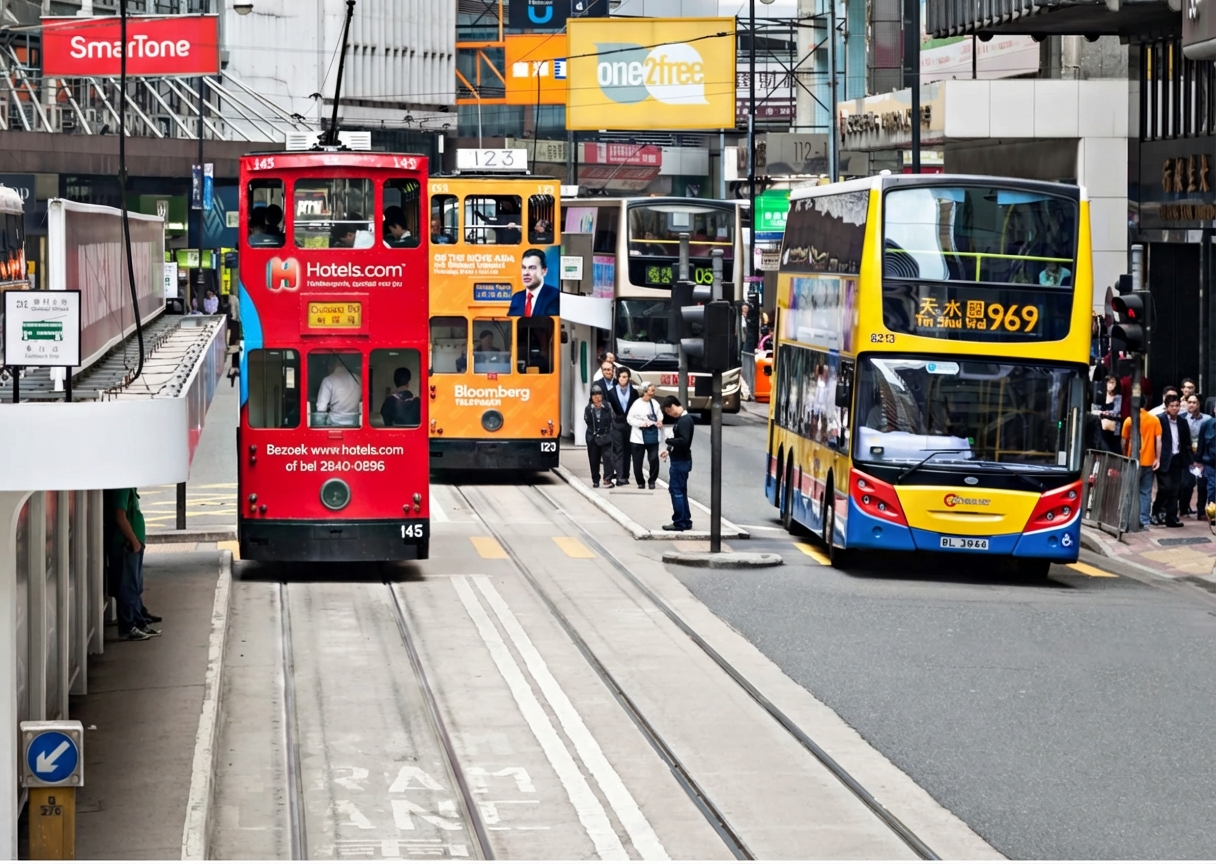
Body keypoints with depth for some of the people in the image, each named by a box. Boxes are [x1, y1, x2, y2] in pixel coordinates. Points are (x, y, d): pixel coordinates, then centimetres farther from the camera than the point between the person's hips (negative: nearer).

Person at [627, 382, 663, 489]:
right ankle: (640, 482, 18)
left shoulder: (655, 403, 2)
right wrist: (641, 423, -20)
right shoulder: (637, 404, -9)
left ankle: (652, 480, 12)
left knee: (654, 459, -6)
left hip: (652, 436, 3)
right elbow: (630, 419, -8)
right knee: (637, 461, 3)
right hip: (639, 437, -2)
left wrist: (659, 422, -12)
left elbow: (659, 415, 9)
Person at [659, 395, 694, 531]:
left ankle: (680, 523, -3)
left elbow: (684, 441, -26)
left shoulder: (685, 420, -18)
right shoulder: (680, 419, 13)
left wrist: (669, 440, -12)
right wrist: (669, 450, 5)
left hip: (681, 461, -10)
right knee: (680, 491, 14)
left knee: (676, 490, -6)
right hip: (678, 460, 10)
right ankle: (685, 521, 20)